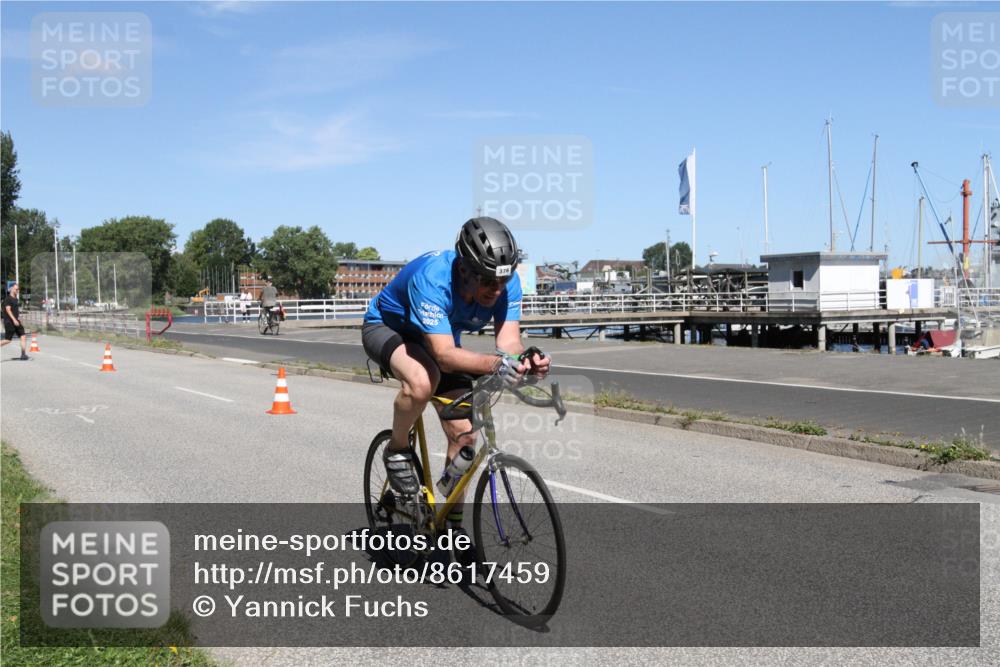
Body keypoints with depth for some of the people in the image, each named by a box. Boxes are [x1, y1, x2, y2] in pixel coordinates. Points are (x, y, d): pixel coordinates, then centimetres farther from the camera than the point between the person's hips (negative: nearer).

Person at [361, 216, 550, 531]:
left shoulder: (506, 283, -25)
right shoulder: (432, 278, -41)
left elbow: (508, 340, -30)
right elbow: (445, 354, -48)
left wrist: (528, 359, -53)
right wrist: (494, 364, -64)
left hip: (441, 337, 5)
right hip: (387, 327, -5)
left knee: (464, 435, -5)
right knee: (423, 381, -39)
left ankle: (453, 522, 14)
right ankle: (397, 450, -9)